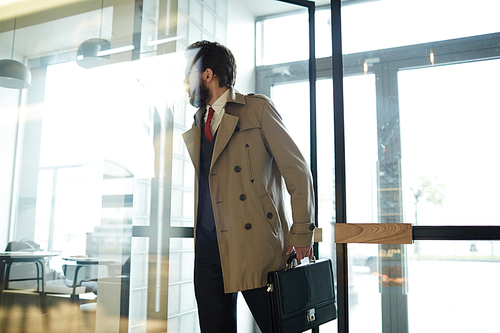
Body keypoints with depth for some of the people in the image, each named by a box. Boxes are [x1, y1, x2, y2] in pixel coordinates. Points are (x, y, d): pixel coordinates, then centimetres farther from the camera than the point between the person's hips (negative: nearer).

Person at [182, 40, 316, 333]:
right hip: (208, 246, 6)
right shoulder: (197, 124, 20)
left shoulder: (258, 108, 0)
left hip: (256, 243, -6)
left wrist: (302, 233, -9)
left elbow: (297, 171, -5)